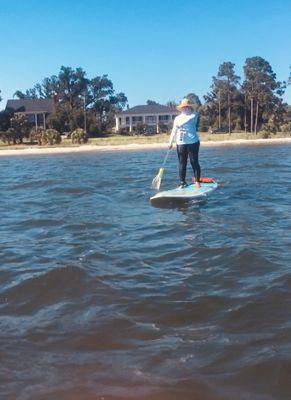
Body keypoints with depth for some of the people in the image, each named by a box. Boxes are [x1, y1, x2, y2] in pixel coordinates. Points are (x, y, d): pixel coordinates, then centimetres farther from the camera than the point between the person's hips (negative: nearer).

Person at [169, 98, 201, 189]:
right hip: (181, 143, 3)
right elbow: (174, 131, 13)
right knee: (182, 163, 4)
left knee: (194, 162, 0)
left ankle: (197, 181, 9)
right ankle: (182, 182, 10)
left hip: (193, 142, -3)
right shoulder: (177, 118, 14)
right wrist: (171, 142, 7)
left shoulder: (194, 116, 2)